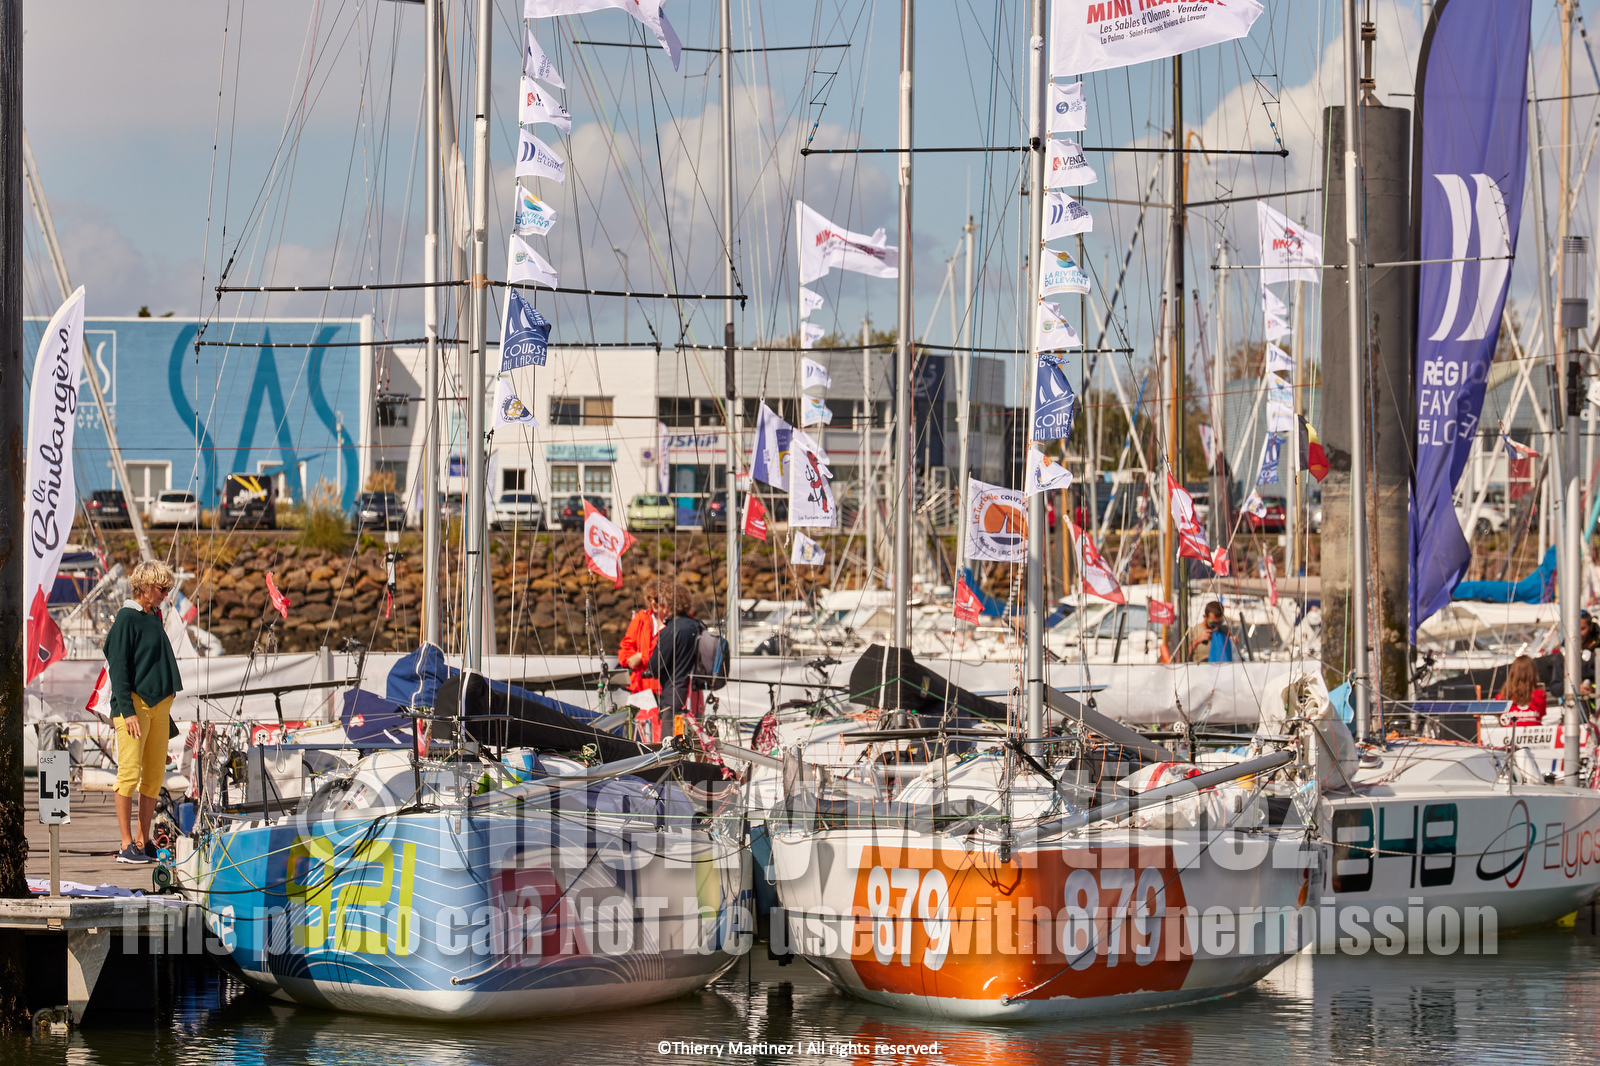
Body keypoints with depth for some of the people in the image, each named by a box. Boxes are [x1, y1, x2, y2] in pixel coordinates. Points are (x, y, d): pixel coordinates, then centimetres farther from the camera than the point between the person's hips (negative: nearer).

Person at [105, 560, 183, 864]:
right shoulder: (126, 619, -8)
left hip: (159, 704, 8)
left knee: (155, 775, 7)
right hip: (134, 704, -8)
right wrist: (127, 710, -18)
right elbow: (118, 667, -12)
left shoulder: (154, 618, 17)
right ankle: (126, 845, -7)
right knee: (130, 772, -8)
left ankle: (143, 841, 12)